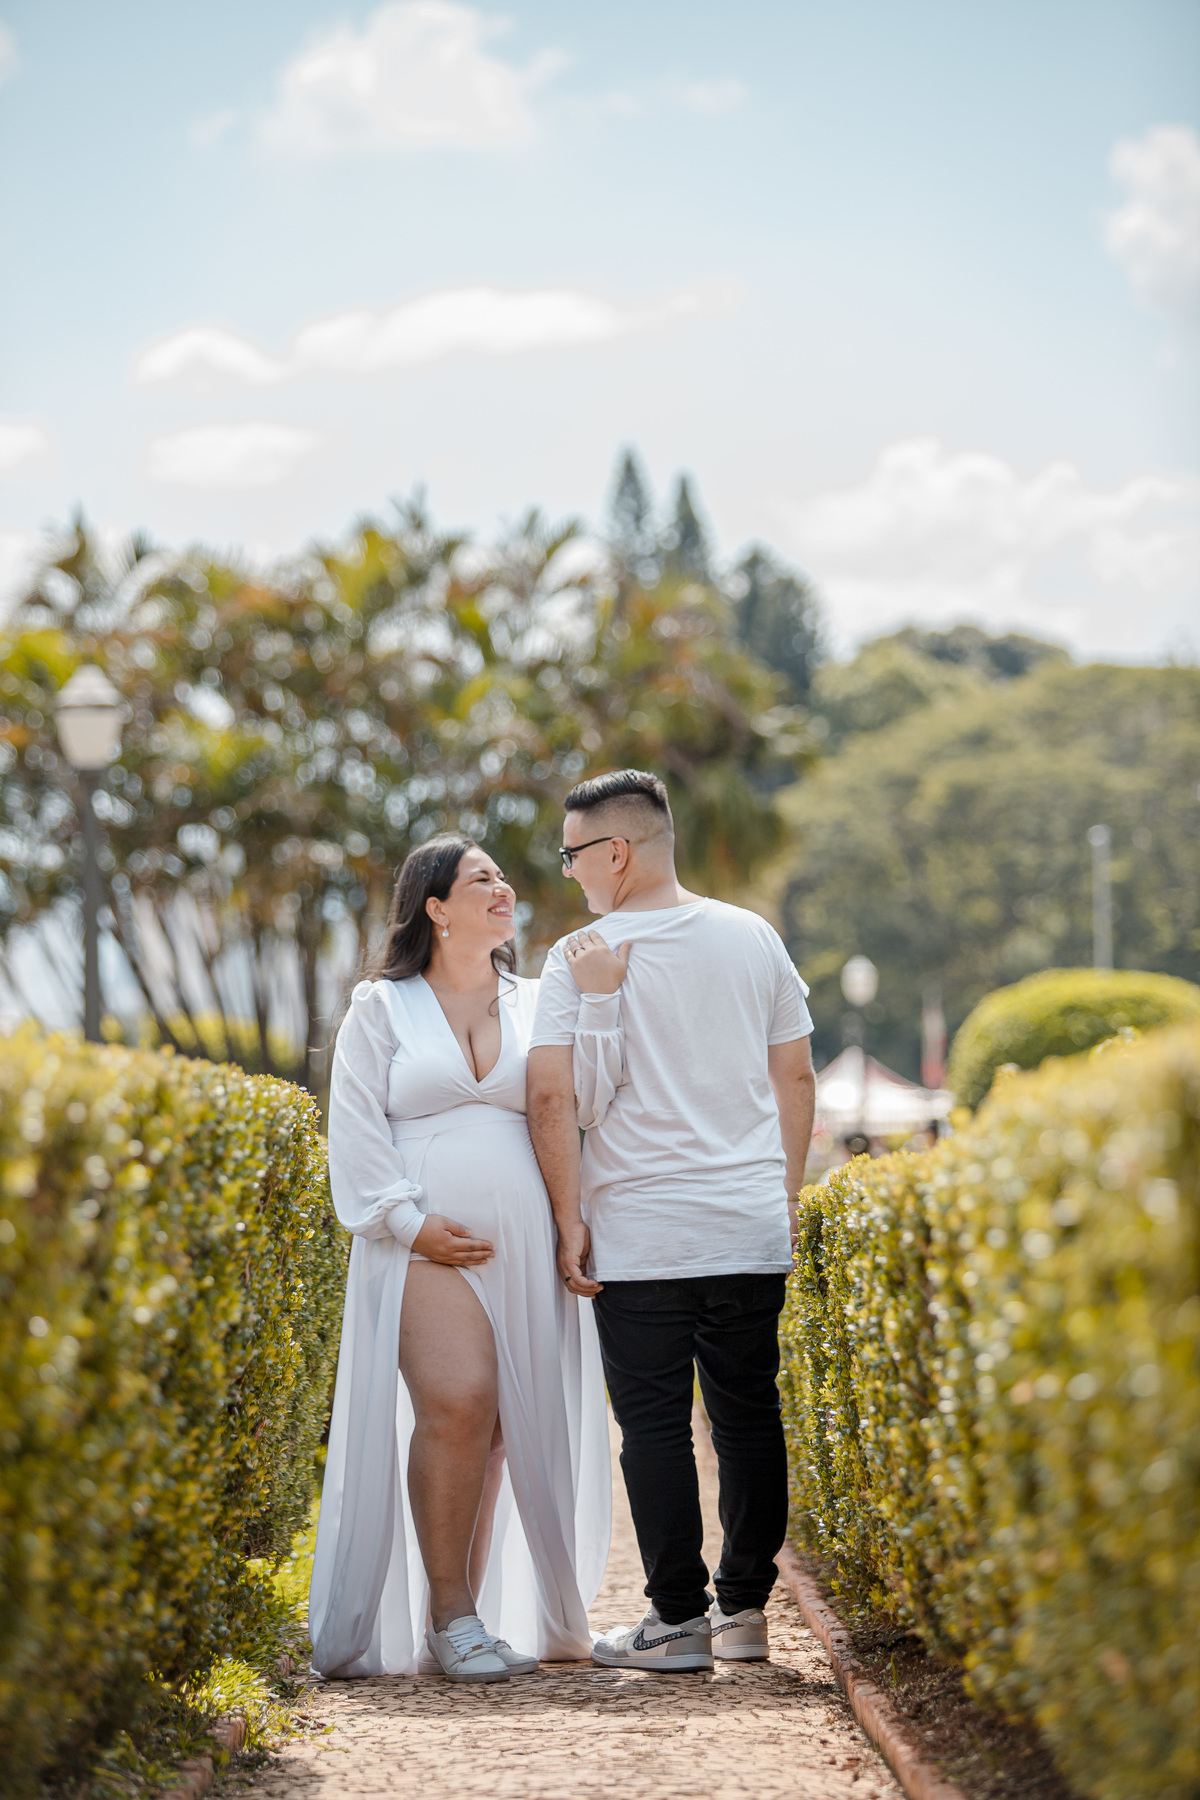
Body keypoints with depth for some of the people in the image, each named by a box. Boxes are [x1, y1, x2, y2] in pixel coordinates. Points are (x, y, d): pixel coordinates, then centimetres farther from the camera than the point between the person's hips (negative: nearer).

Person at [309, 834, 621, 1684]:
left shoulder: (539, 1005, 17)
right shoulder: (382, 1008, 10)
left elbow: (586, 1103, 3)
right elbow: (356, 1132, 3)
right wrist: (411, 1223, -8)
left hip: (526, 1251, 3)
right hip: (427, 1246, -3)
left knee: (506, 1424, -1)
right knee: (456, 1401, -20)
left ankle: (463, 1610, 10)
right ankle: (449, 1617, -11)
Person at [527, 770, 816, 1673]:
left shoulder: (582, 957, -6)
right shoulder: (753, 939, 7)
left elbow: (551, 1096, -11)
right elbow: (795, 1076, 11)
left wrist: (570, 1221, -4)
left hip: (639, 1237, -4)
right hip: (753, 1230, 4)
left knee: (655, 1422, 2)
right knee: (750, 1414, 11)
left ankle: (678, 1619, 3)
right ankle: (745, 1607, 16)